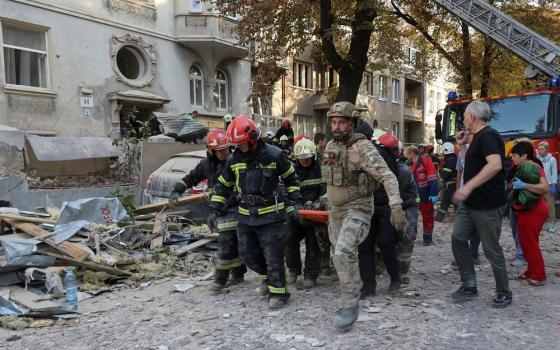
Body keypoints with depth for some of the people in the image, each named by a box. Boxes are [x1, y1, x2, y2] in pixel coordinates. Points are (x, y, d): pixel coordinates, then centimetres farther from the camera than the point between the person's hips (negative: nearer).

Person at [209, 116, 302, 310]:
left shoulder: (274, 155, -10)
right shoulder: (235, 160, 1)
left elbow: (291, 178, 3)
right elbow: (222, 185, 12)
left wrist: (292, 203, 0)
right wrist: (214, 210, 6)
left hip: (271, 215, -5)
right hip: (245, 216, 5)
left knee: (273, 256, -2)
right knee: (247, 254, 12)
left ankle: (278, 292, 13)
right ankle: (268, 277, 37)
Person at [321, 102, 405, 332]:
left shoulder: (363, 148, -17)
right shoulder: (330, 147, 6)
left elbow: (388, 176, -24)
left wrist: (396, 206, -34)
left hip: (358, 209, -7)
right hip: (335, 211, 8)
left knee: (343, 253, -26)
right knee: (342, 256, 16)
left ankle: (350, 306, -13)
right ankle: (351, 296, 36)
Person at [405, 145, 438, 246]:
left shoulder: (425, 160, -11)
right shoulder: (412, 165, 13)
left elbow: (432, 179, -16)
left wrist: (433, 194, -20)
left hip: (426, 195, -6)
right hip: (416, 195, 6)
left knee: (428, 217, 7)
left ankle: (427, 238, 18)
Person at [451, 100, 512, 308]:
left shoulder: (487, 135, -16)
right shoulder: (478, 137, 15)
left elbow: (495, 164, -31)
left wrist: (468, 187, -34)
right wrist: (462, 145, 15)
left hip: (487, 205, -9)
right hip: (469, 203, 9)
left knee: (491, 249, 1)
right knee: (458, 239, 5)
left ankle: (504, 293, 19)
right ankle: (469, 286, 14)